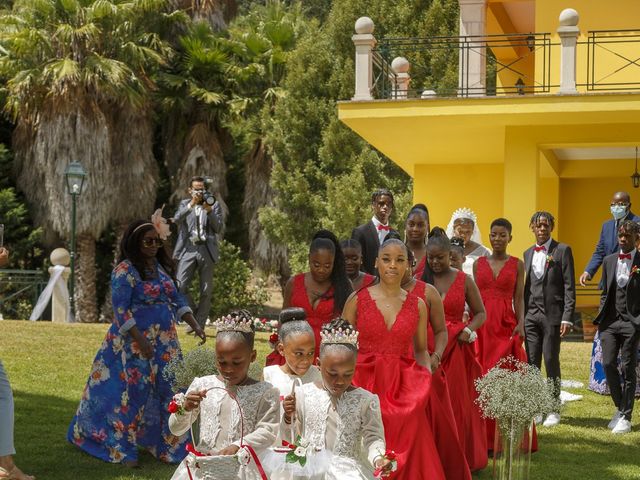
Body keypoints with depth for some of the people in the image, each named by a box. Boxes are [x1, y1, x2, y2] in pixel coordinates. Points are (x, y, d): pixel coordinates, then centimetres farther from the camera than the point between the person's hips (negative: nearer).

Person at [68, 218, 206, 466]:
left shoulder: (161, 267, 10)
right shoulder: (124, 271, -12)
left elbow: (177, 300, 15)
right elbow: (121, 310, -17)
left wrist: (195, 326, 4)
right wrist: (141, 341, -22)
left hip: (165, 341, 7)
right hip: (135, 341, -7)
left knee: (170, 392, 7)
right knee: (133, 392, -2)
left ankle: (171, 445, 17)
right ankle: (122, 450, 7)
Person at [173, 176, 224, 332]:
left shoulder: (214, 205, 12)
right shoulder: (185, 204, 14)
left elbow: (218, 228, 2)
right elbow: (176, 220, -6)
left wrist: (209, 211, -10)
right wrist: (191, 204, -14)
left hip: (206, 250, 0)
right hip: (188, 249, 0)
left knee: (206, 291, -1)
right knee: (180, 287, -11)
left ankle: (199, 325, 8)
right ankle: (194, 312, 12)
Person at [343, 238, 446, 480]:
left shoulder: (417, 305, 7)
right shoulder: (357, 299, 1)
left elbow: (421, 349, 14)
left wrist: (426, 370, -5)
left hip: (403, 387, 2)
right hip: (364, 383, -2)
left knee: (407, 455, -4)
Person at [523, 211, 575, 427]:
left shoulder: (562, 250, -1)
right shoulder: (528, 253, 15)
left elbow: (569, 286, -5)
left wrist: (567, 318, -12)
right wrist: (521, 316, 11)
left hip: (552, 314, -4)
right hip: (530, 314, 5)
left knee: (551, 361, -2)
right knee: (532, 363, 3)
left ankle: (554, 410, 8)